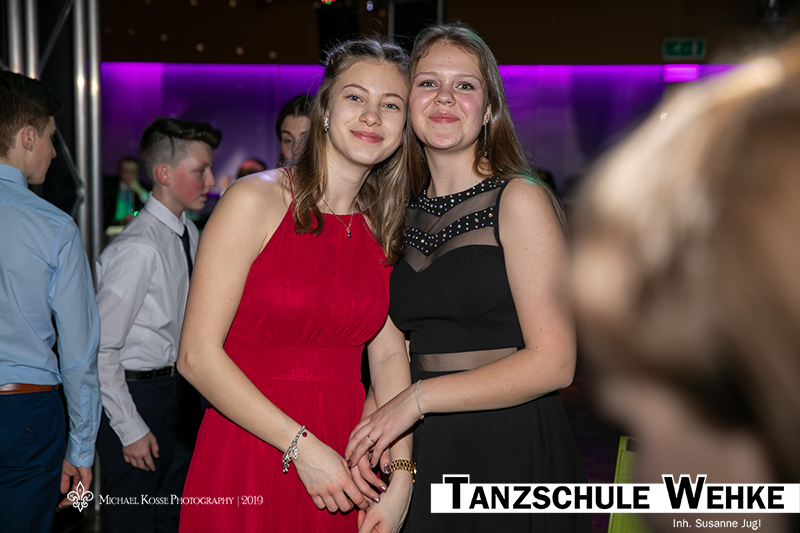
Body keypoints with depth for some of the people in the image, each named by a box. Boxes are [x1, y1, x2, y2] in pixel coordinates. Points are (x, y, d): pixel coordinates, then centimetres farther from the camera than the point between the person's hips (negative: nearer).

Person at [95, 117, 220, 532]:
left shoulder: (188, 234, 4)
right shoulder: (139, 249, -23)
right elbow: (100, 349, -21)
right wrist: (130, 429, -17)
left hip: (180, 390, 8)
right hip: (137, 394, -8)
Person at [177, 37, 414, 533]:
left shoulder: (385, 227, 7)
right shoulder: (255, 200, -10)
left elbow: (389, 355, 4)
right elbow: (198, 354, -13)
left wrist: (401, 479, -6)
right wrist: (303, 447, -16)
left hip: (347, 465, 5)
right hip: (249, 456, -4)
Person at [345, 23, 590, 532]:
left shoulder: (519, 200, -9)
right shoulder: (411, 215, 9)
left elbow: (552, 363, -15)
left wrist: (418, 398, -14)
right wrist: (375, 416, 0)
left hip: (515, 451, -5)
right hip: (430, 454, 6)